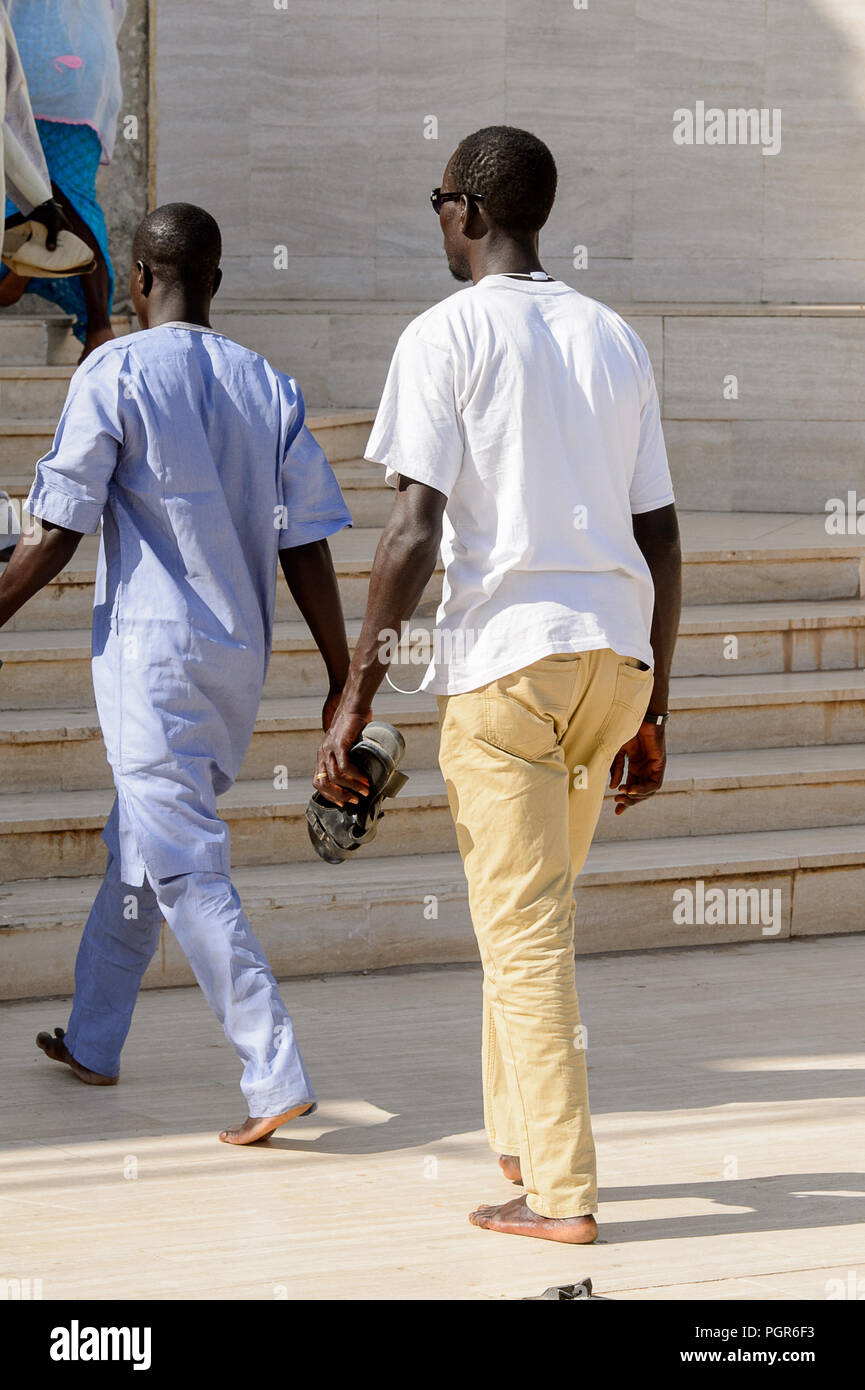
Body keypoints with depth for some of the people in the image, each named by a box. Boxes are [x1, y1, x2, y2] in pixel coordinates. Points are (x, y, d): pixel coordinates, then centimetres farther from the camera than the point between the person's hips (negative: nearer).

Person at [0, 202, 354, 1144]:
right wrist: (344, 683, 7)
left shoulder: (115, 373, -8)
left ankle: (276, 1074, -16)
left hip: (149, 651, -6)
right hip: (240, 657, 7)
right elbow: (307, 550, 4)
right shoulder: (269, 387, 7)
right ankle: (92, 1042, 31)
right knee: (138, 850, 21)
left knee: (187, 869, -8)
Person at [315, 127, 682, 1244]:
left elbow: (415, 532, -12)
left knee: (523, 930, -2)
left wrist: (355, 699, -10)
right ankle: (521, 1138, 25)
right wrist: (652, 711, 20)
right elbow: (660, 536, 15)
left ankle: (559, 1192, -3)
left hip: (505, 651, -6)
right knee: (533, 913, 21)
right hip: (615, 651, 6)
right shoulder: (615, 341, 15)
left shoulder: (446, 336, -4)